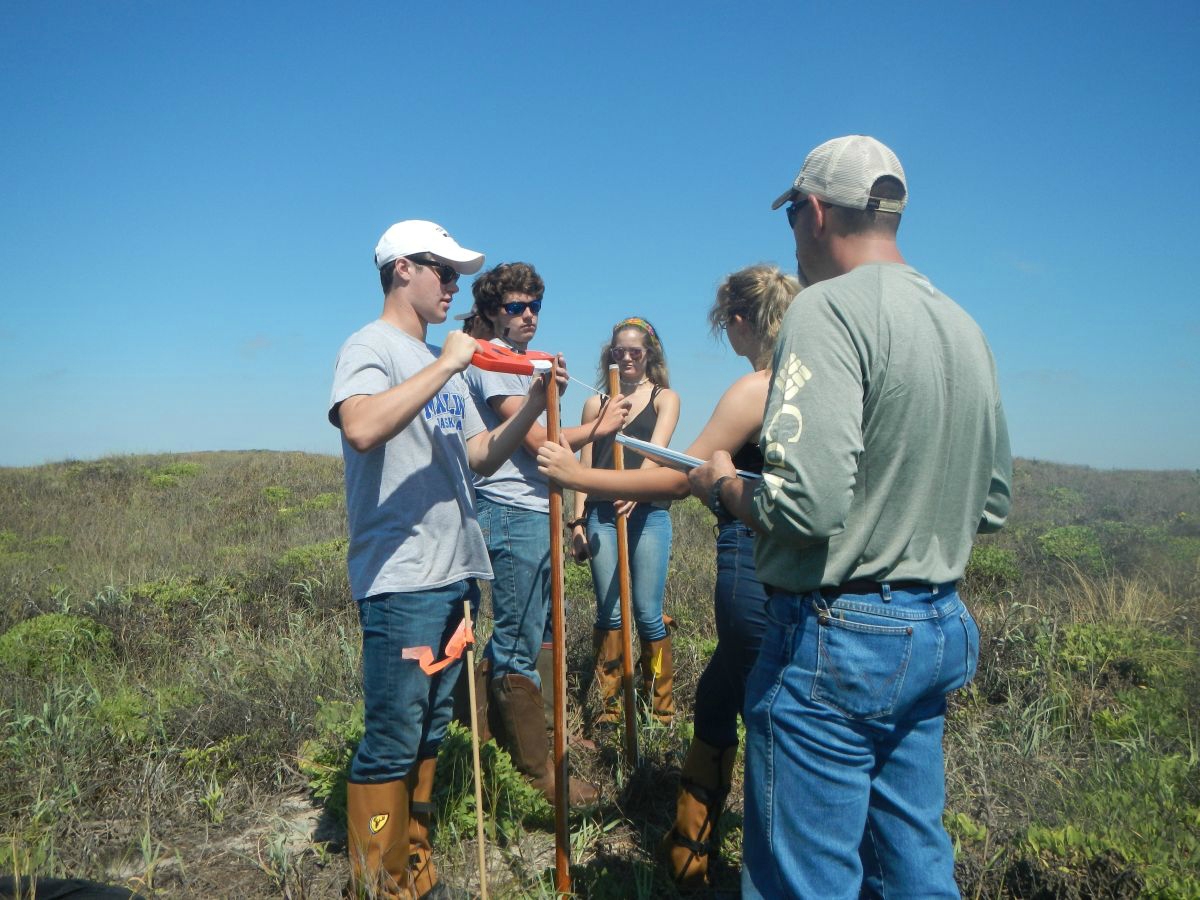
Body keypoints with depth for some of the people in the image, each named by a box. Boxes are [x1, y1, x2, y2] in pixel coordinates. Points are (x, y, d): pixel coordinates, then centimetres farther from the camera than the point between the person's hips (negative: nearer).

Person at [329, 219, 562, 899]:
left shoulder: (446, 364, 19)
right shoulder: (370, 347, -6)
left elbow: (479, 457, 17)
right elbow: (361, 429, -27)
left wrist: (533, 407, 5)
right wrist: (444, 365, -21)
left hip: (457, 574, 9)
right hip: (402, 581, -8)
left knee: (430, 733, 16)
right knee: (391, 743, -2)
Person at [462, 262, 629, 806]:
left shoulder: (522, 361, 21)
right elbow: (534, 438, -16)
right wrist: (598, 427, -6)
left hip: (537, 511, 10)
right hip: (513, 515, -10)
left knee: (517, 637, 16)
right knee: (519, 645, -4)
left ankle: (498, 739, 29)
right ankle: (537, 772, 5)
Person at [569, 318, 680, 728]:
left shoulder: (665, 398, 7)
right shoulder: (595, 403, 14)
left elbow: (656, 450, -10)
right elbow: (584, 466, 12)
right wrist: (578, 519, 5)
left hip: (648, 513, -2)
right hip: (601, 515, 2)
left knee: (648, 614, -2)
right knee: (608, 612, 3)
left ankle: (662, 706, 12)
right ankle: (608, 706, 12)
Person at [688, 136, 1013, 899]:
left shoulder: (832, 307, -16)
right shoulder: (964, 325, 10)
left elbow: (804, 504, -26)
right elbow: (993, 505, 15)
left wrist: (723, 484, -7)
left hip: (839, 635, -9)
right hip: (940, 632, 9)